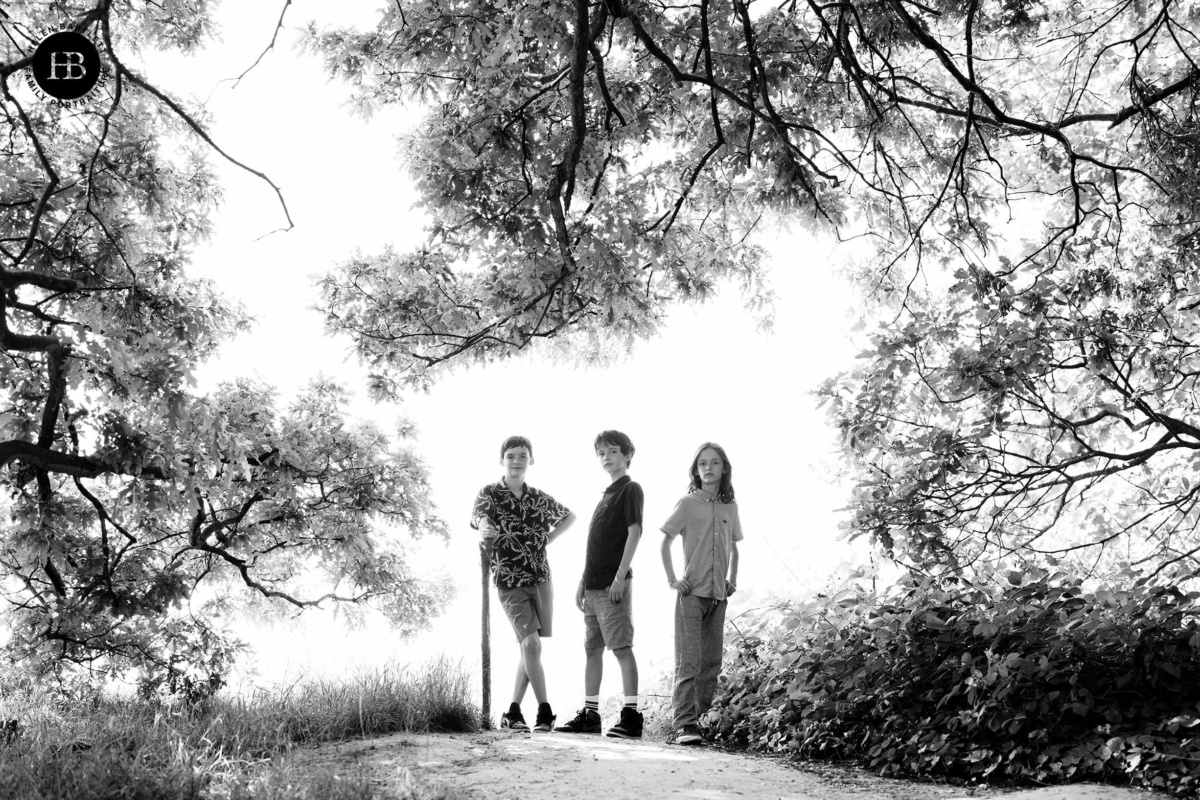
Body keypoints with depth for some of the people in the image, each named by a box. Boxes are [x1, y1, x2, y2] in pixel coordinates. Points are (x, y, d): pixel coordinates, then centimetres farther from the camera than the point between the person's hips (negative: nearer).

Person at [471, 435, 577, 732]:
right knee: (531, 644, -15)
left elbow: (570, 517, 24)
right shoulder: (489, 494, -3)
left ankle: (513, 713, 16)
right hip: (509, 582, -4)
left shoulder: (539, 498, 7)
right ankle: (545, 712, -5)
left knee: (529, 647, 5)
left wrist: (547, 539, 7)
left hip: (540, 577, 4)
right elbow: (479, 519, -25)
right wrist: (485, 530, -49)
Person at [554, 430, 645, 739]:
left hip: (614, 584, -8)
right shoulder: (606, 494, 20)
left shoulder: (630, 489, -3)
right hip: (593, 585, 8)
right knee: (592, 648, 10)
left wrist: (620, 576, -19)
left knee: (622, 647, -10)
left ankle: (631, 715, -10)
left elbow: (634, 532, -12)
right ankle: (589, 713, 15)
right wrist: (583, 582, 18)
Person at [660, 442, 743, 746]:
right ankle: (685, 724, -12)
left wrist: (732, 579, 11)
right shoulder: (688, 503, -1)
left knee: (712, 661, 6)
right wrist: (672, 579, -6)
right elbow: (665, 542, 2)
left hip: (718, 596, 5)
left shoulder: (730, 507, 11)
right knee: (688, 660, -10)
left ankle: (701, 719, 15)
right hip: (692, 593, -5)